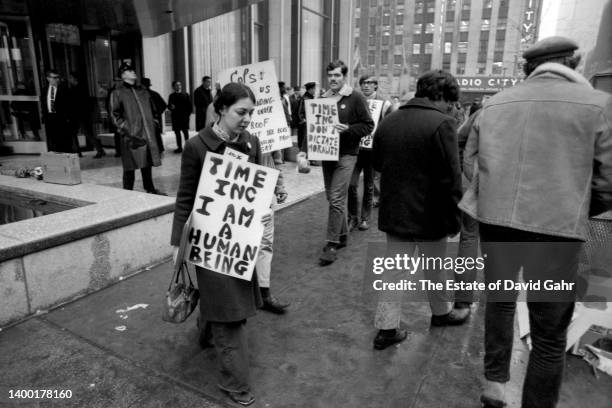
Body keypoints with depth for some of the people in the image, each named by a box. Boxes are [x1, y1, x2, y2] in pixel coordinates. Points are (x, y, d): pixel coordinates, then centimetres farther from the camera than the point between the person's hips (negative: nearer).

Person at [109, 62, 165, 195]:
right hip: (131, 137, -5)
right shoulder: (117, 93, -1)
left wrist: (153, 123, 15)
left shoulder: (143, 91, 16)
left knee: (147, 164, 13)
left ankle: (150, 189, 24)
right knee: (130, 167, -1)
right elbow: (115, 115, -5)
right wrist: (125, 130, -13)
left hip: (147, 134, 5)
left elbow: (151, 109, 26)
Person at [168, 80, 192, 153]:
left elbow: (189, 106, 3)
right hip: (175, 117, 2)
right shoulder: (171, 96, 9)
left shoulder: (185, 95, 4)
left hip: (184, 117, -2)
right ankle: (179, 147, 12)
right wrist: (171, 107, -12)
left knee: (185, 132, -1)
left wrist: (188, 114, -5)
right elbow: (168, 106, 10)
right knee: (177, 132, 5)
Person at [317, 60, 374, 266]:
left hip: (345, 155, -6)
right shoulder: (323, 98, 11)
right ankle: (342, 235, 28)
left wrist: (347, 129, -19)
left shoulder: (356, 98, -4)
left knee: (336, 199, -9)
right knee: (333, 198, 12)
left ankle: (333, 243, -2)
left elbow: (368, 125, -5)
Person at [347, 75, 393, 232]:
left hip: (372, 149, -1)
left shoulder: (384, 104, 2)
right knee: (352, 184, -8)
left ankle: (365, 218, 21)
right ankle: (353, 217, 9)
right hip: (355, 148, 1)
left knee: (369, 185, 8)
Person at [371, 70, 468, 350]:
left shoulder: (389, 121, 4)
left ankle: (386, 327, 17)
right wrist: (453, 219, -8)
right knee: (436, 269, 18)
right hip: (428, 214, -5)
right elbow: (450, 178, -17)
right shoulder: (441, 123, -16)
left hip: (393, 212, 5)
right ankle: (442, 313, 41)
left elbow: (376, 163, 16)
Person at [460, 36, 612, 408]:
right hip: (555, 229, -3)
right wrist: (572, 211, 15)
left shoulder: (494, 103, 6)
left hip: (494, 221, 4)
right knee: (550, 335, 12)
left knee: (500, 301, 27)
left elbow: (471, 163, 11)